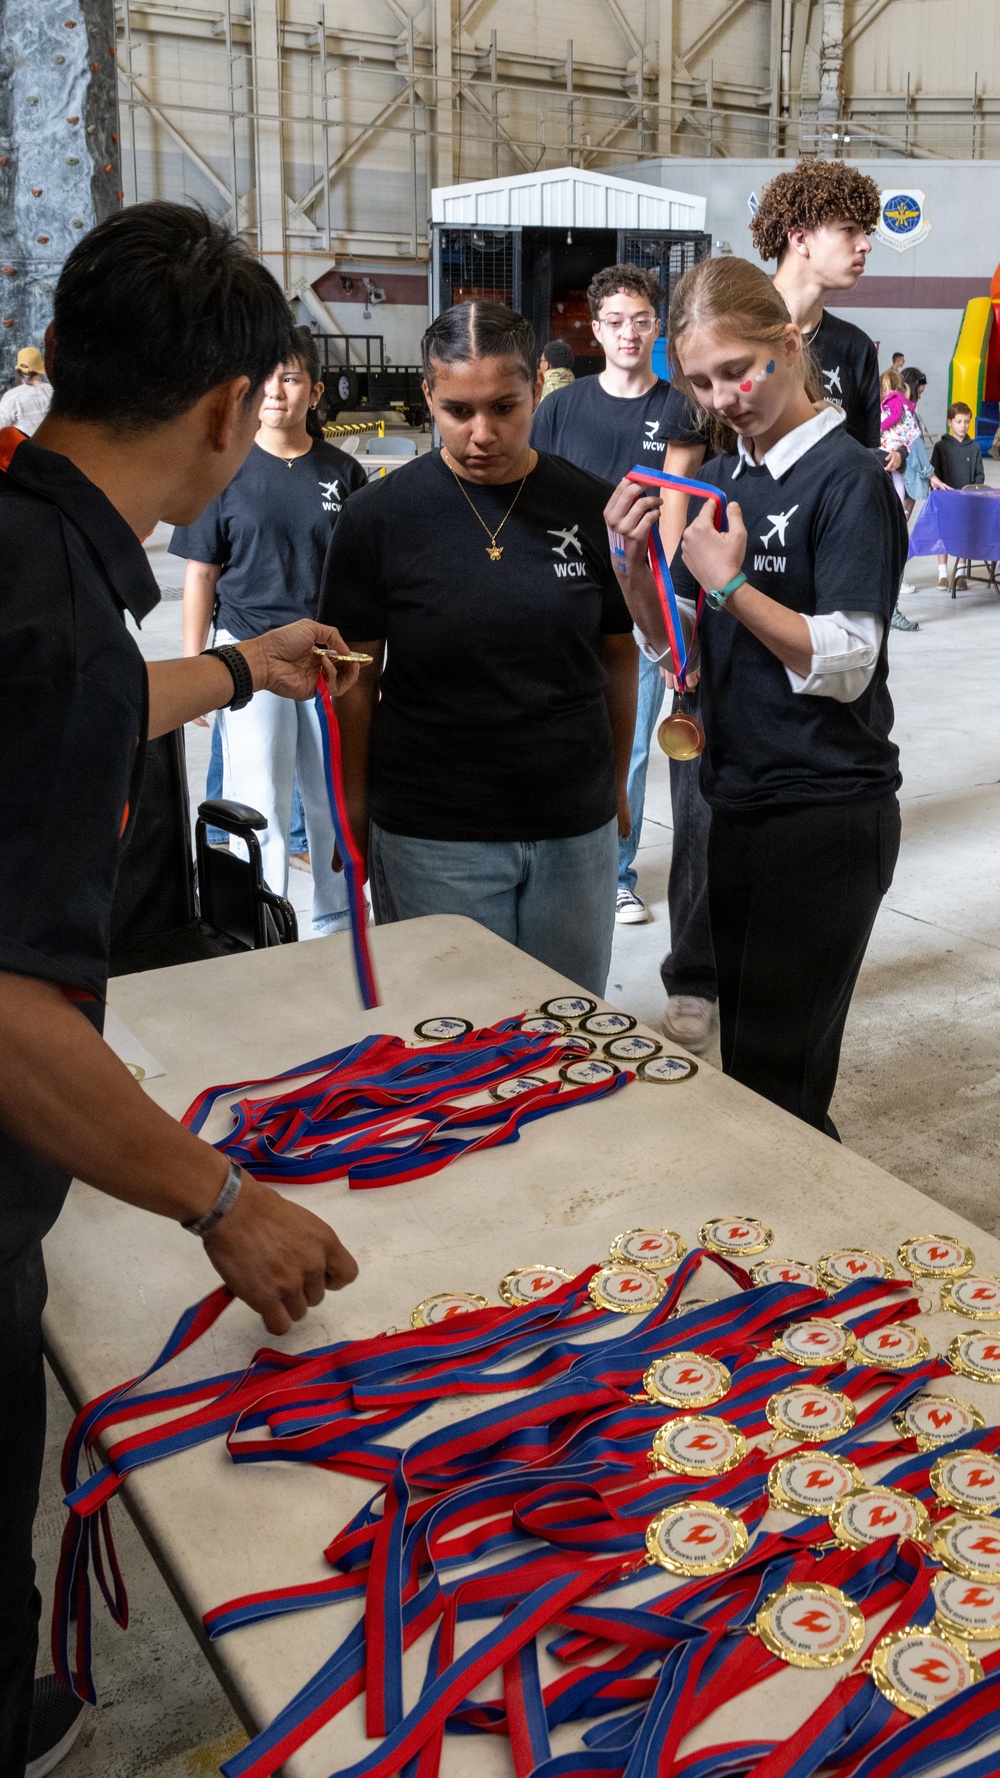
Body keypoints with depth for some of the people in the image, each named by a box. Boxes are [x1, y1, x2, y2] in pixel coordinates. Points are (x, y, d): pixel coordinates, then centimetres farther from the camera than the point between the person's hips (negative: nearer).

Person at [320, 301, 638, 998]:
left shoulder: (592, 508, 0)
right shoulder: (380, 516, -4)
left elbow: (619, 653, 10)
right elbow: (357, 676, 0)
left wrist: (617, 784, 12)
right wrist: (357, 811, -1)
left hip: (575, 831, 2)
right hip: (432, 840, -2)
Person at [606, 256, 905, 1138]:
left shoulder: (848, 479, -11)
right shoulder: (721, 480, 11)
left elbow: (845, 667, -18)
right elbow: (676, 649, 11)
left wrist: (730, 585, -24)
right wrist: (632, 567, -5)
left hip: (827, 815, -8)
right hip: (743, 803, 8)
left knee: (774, 1078, -3)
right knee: (746, 1059, 17)